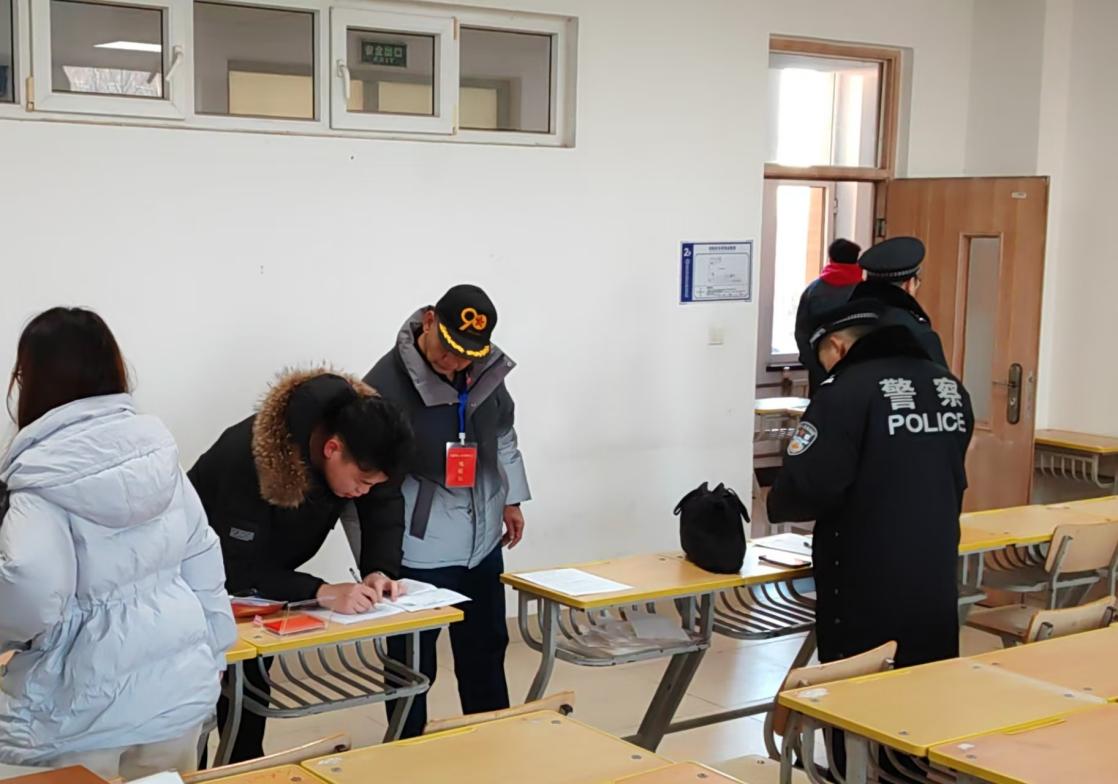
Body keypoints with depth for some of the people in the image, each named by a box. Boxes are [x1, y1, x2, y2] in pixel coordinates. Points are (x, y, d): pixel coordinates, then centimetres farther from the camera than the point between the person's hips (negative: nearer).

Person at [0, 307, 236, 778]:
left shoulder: (43, 479, -17)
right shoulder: (160, 455, 0)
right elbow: (204, 563, 6)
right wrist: (211, 653, 17)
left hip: (84, 710, -6)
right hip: (178, 685, 6)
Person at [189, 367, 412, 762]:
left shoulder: (359, 437, -23)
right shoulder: (249, 456, -40)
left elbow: (384, 507, -13)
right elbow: (239, 568, -38)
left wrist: (380, 570, -32)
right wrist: (322, 592, -48)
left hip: (263, 573, 6)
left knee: (249, 681, 11)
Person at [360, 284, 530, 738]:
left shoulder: (488, 371, -1)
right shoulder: (387, 382, -20)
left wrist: (511, 499, 18)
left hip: (482, 544, 7)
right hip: (417, 552, -6)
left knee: (487, 650, 21)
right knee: (413, 666, 5)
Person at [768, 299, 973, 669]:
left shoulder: (846, 391, -14)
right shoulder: (949, 387, 11)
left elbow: (805, 487, -20)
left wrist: (777, 505, 0)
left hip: (867, 593, -7)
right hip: (936, 586, 7)